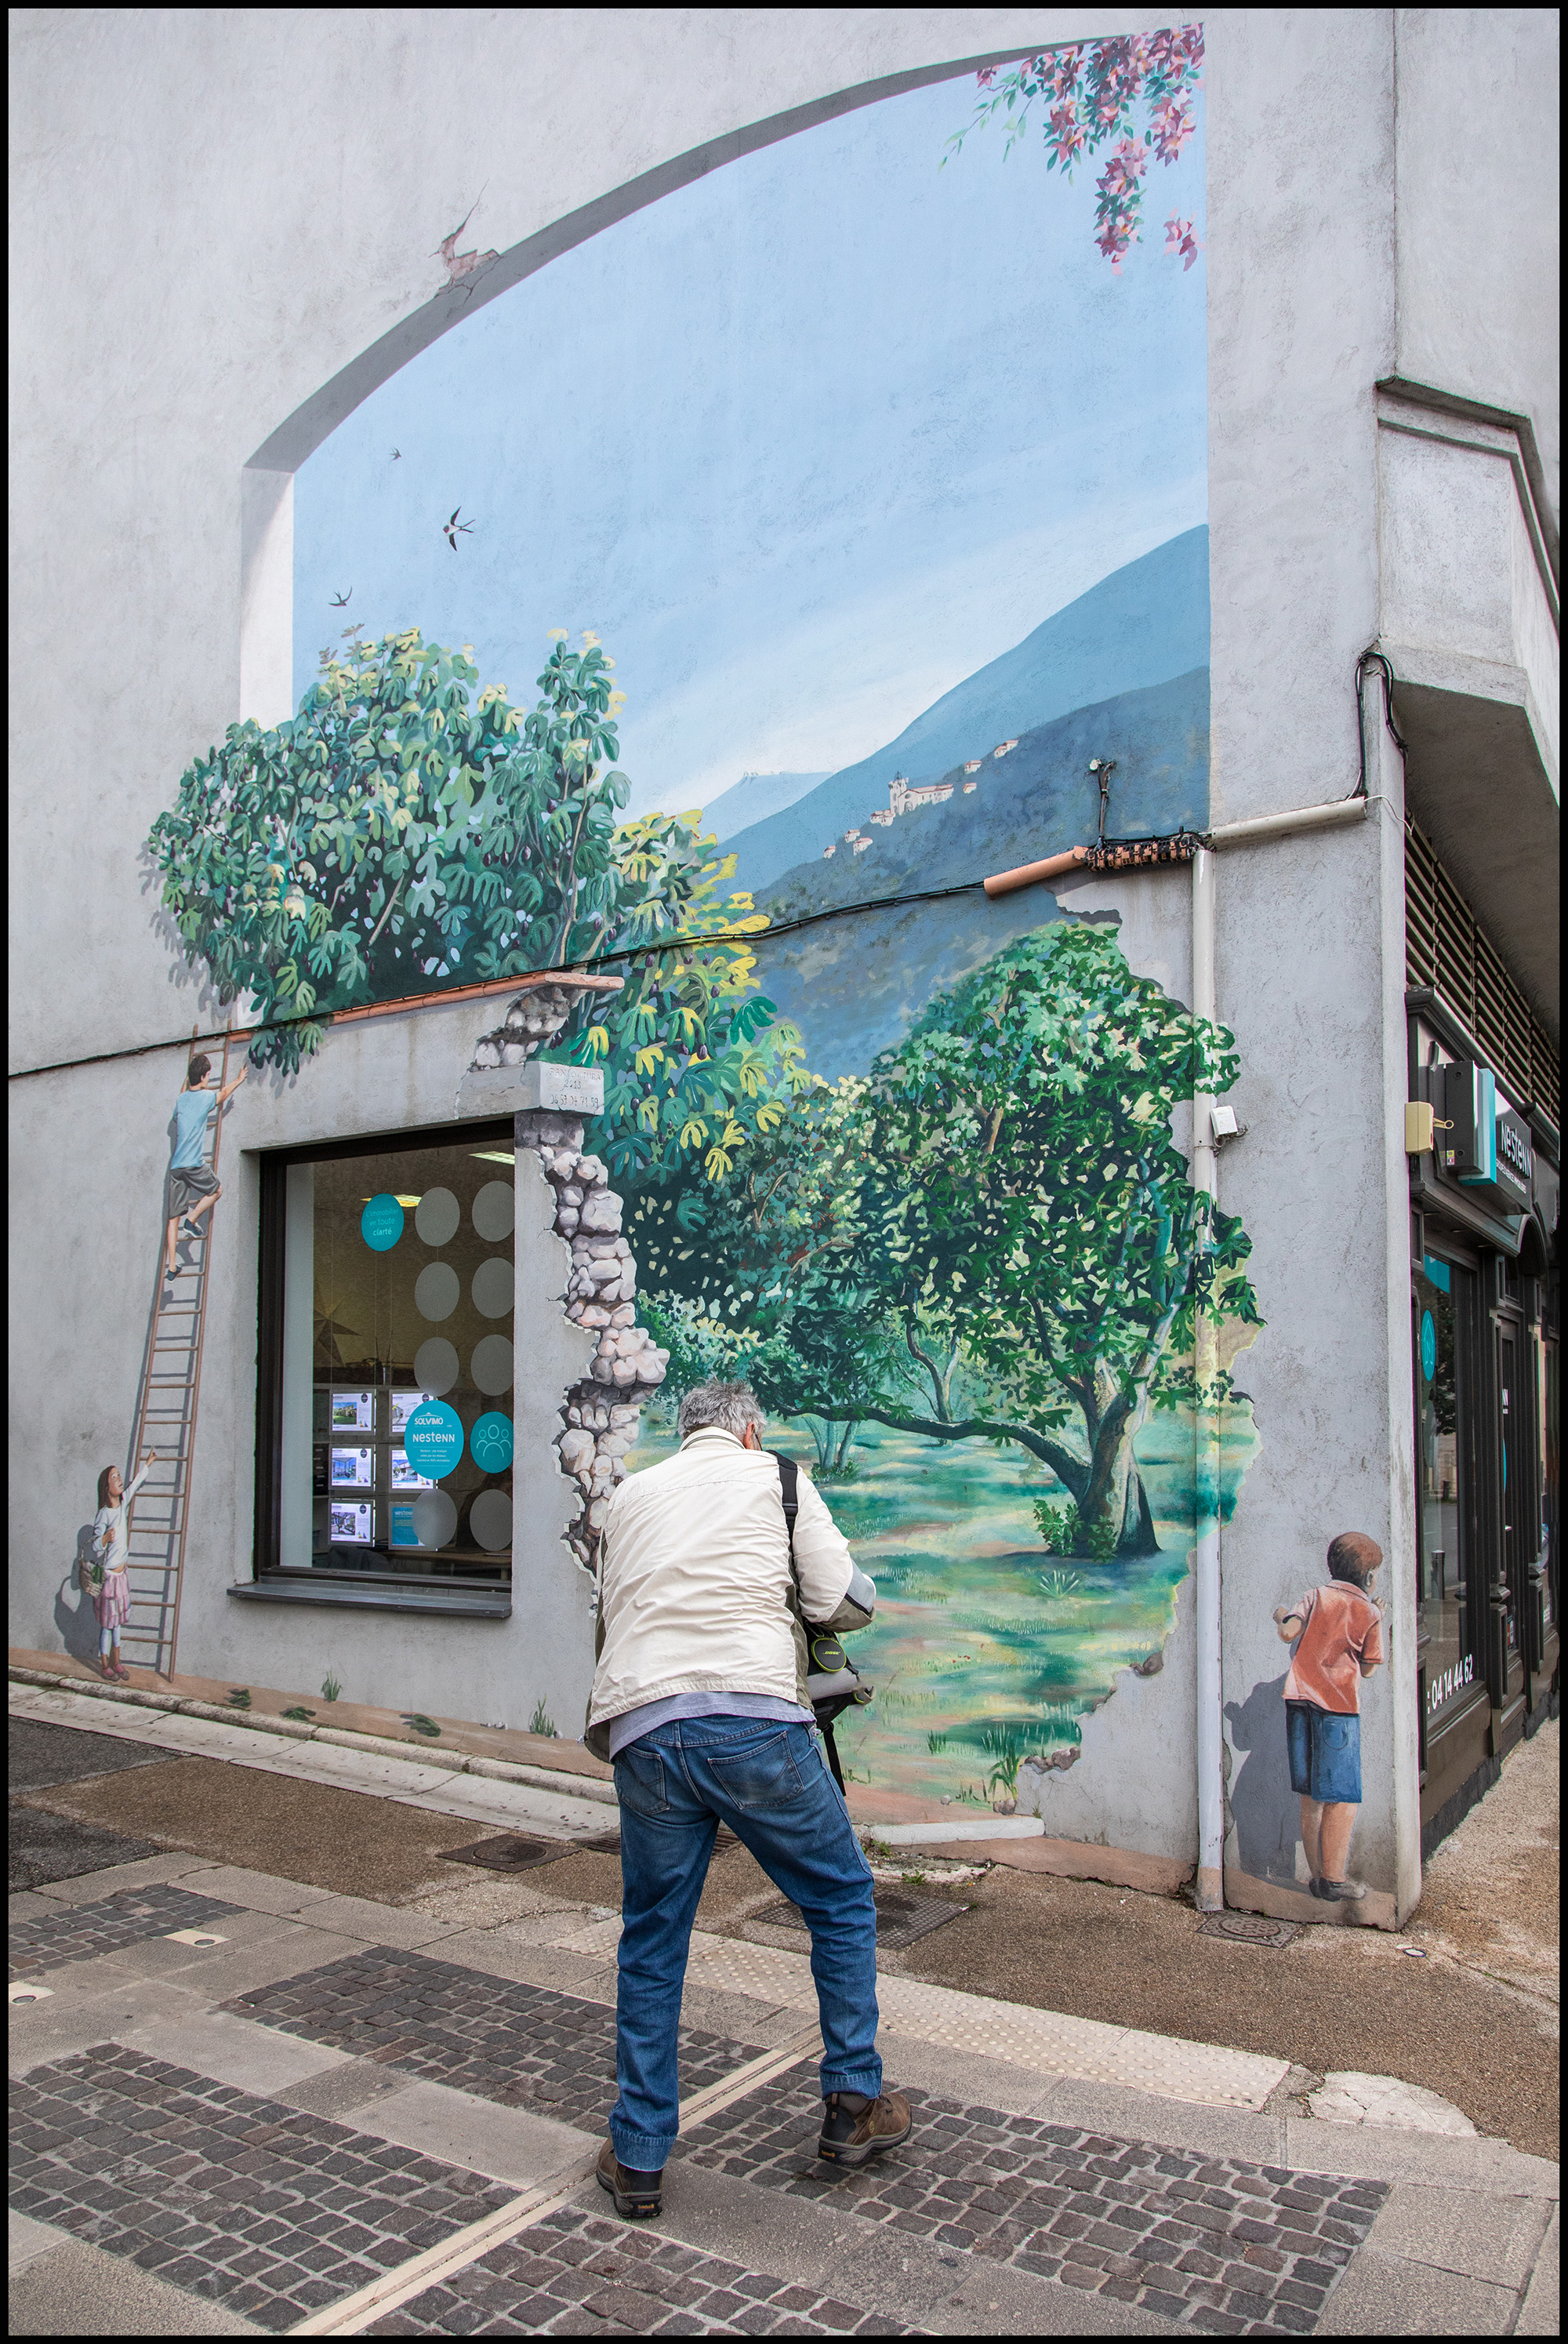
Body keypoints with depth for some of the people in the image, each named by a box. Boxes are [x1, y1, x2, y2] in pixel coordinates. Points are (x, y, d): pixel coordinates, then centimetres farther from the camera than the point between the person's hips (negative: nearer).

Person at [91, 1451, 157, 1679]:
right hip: (107, 1576, -7)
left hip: (120, 1574, 7)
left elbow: (135, 1484, 21)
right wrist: (105, 1538, -40)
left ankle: (116, 1662, 21)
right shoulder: (103, 1515, -18)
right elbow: (95, 1547, -20)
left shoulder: (122, 1503, 3)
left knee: (117, 1620, 13)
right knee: (107, 1623, 2)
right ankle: (105, 1666, 13)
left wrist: (148, 1464, 31)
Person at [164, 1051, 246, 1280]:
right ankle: (193, 1218, 1)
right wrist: (239, 1079, 39)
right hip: (195, 1164, -5)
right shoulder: (205, 1097, -1)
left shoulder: (180, 1100, 12)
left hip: (175, 1165, 5)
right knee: (216, 1191, 24)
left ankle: (170, 1265, 0)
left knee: (173, 1217, 4)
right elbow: (224, 1093, 20)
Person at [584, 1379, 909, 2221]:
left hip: (641, 1728, 3)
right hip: (754, 1719, -3)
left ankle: (637, 2159, 24)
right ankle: (853, 2106, 25)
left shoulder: (629, 1496, 22)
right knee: (841, 1900, 18)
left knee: (650, 1944, 17)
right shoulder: (773, 1477, 12)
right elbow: (847, 1603, 8)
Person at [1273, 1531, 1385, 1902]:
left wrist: (1281, 1615, 13)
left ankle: (1317, 1875, 16)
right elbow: (1367, 1668, 9)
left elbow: (1289, 1632, -8)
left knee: (1311, 1797, 11)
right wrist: (1376, 1621, 18)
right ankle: (1334, 1881, 3)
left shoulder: (1315, 1596, 9)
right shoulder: (1369, 1613, 3)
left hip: (1300, 1698, 4)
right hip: (1338, 1705, -4)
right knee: (1342, 1799, 2)